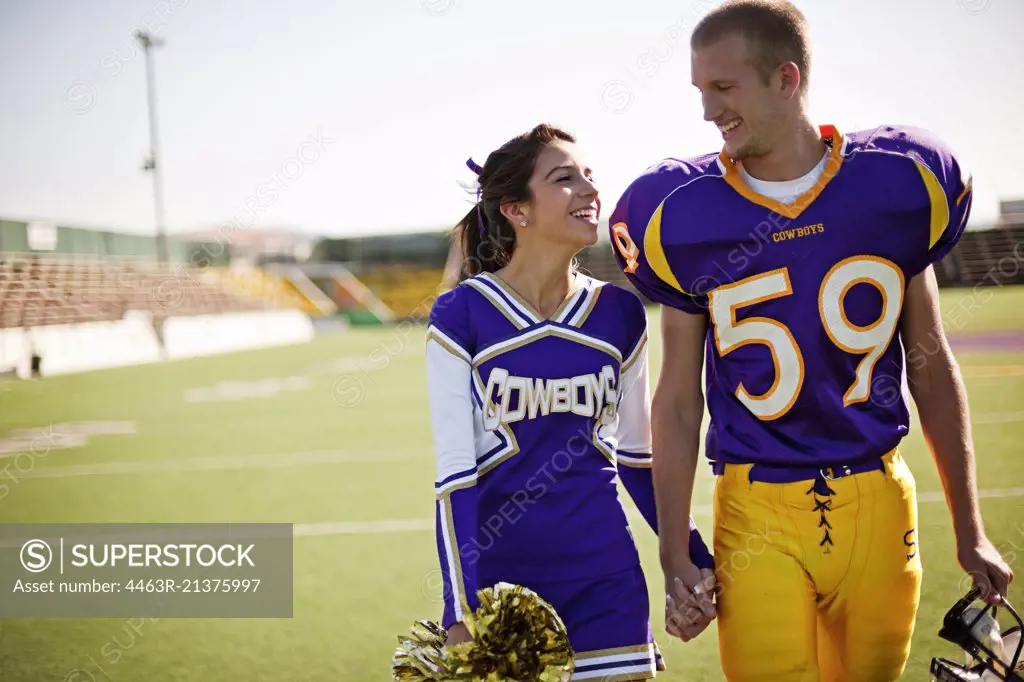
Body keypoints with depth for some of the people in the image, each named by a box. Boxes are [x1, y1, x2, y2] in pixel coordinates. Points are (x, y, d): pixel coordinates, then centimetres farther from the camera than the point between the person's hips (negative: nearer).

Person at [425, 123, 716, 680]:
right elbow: (454, 476, -9)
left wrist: (697, 562, 16)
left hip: (606, 580, 3)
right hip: (500, 581, -3)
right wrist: (460, 612, -13)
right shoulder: (461, 316, -8)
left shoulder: (619, 313, 4)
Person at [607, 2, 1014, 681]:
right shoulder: (681, 217, -5)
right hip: (756, 513, -1)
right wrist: (676, 557, 2)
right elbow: (679, 400, 3)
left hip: (878, 502, 1)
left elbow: (931, 368, 7)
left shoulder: (898, 184, -2)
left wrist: (970, 533, 10)